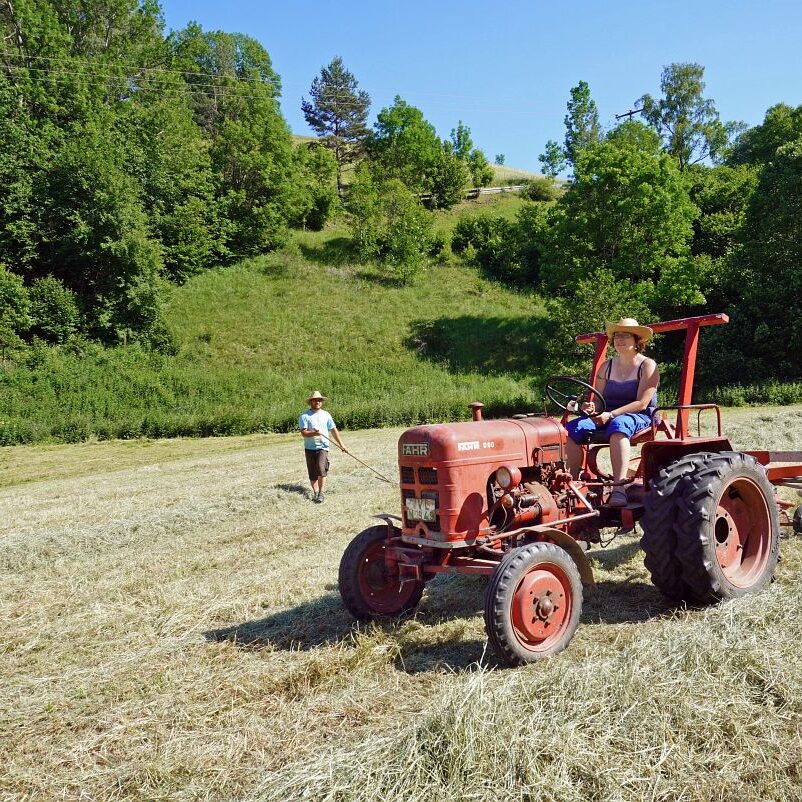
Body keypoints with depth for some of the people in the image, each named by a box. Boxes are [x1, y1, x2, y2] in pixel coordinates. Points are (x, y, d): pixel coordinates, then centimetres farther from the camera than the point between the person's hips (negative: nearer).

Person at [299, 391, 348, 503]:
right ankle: (315, 492, 19)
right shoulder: (304, 416, -1)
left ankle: (321, 493, -8)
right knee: (312, 473, 5)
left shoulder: (326, 415, 10)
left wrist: (341, 444, 10)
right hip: (310, 448, 0)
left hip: (323, 447, 0)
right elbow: (303, 433, -9)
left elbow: (333, 430, 13)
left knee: (321, 469, -17)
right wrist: (314, 433, -28)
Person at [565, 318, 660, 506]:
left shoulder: (647, 366, -2)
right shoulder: (607, 366, 14)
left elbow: (642, 403, -12)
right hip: (607, 415, 5)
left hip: (639, 417, -5)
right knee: (573, 428, -23)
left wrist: (611, 414, -22)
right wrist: (591, 406, -12)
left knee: (617, 426, -41)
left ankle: (619, 488, -49)